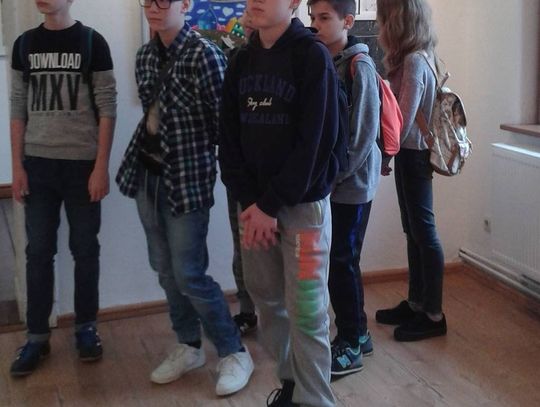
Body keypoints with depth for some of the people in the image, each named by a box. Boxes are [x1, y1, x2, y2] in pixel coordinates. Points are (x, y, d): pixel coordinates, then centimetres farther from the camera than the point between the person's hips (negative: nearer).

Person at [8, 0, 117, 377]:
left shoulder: (92, 42, -3)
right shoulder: (24, 44, 7)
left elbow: (107, 108, -5)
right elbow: (18, 109, 8)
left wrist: (101, 167, -10)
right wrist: (17, 166, 3)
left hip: (82, 164, -3)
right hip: (38, 165, 3)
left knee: (85, 249, 6)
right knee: (39, 251, 6)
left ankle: (86, 327, 22)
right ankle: (37, 336, 16)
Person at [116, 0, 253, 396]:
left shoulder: (204, 54, -16)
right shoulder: (146, 55, 8)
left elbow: (224, 119, -15)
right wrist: (147, 153, 18)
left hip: (186, 178, -7)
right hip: (147, 173, 8)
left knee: (189, 274, -4)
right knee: (165, 269, 13)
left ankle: (234, 353, 13)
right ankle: (189, 347, 30)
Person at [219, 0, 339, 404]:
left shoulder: (313, 56, -9)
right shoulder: (242, 60, 8)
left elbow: (313, 142, -15)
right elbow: (229, 136, 5)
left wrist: (271, 204, -14)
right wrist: (248, 200, -6)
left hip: (303, 202, -5)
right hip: (254, 203, 5)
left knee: (305, 310, -2)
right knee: (266, 298, 11)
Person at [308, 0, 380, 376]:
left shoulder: (359, 66, -11)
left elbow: (364, 133, -15)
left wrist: (336, 175, -14)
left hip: (352, 183, -6)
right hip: (327, 182, 6)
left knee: (342, 261, -1)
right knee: (336, 260, 12)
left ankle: (351, 344, 12)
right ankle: (357, 334, 26)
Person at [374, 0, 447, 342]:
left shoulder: (413, 61, -18)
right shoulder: (419, 57, 9)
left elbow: (403, 120, -18)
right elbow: (401, 108, 8)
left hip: (414, 154, -9)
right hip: (410, 152, 9)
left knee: (424, 230, -1)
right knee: (414, 230, 15)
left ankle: (433, 316, 9)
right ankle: (416, 304, 27)